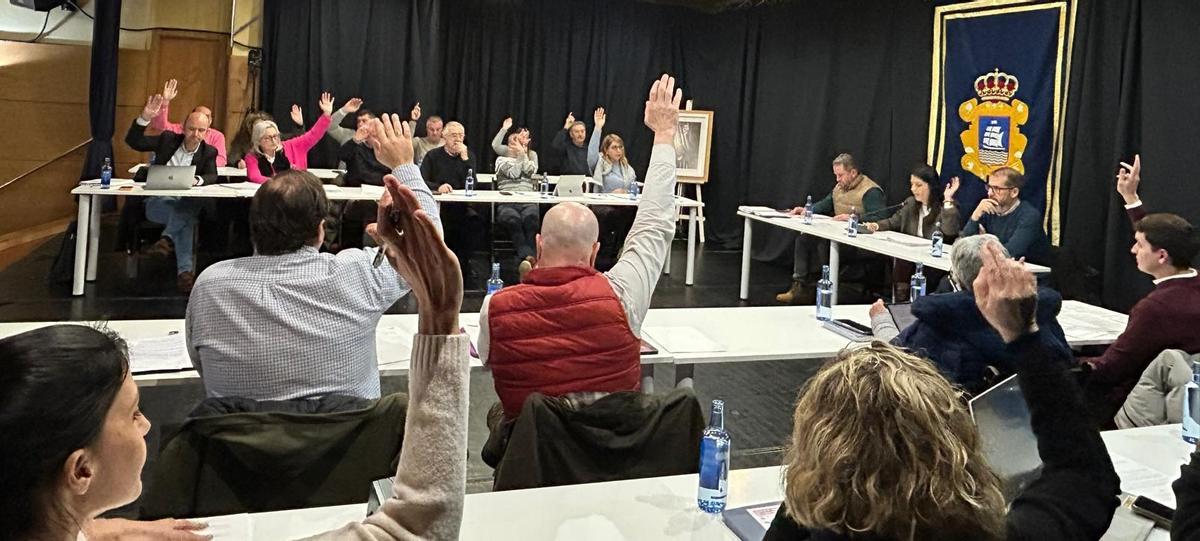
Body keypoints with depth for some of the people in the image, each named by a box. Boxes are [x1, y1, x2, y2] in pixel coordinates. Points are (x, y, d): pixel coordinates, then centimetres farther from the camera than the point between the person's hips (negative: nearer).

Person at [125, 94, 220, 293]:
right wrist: (145, 118, -15)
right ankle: (185, 270, -36)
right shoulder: (168, 139, 7)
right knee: (187, 212, -35)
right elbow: (133, 141, 2)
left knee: (188, 212, -38)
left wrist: (197, 179, -34)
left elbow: (212, 176, -9)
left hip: (185, 205, 1)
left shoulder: (209, 152, 7)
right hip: (158, 202, -1)